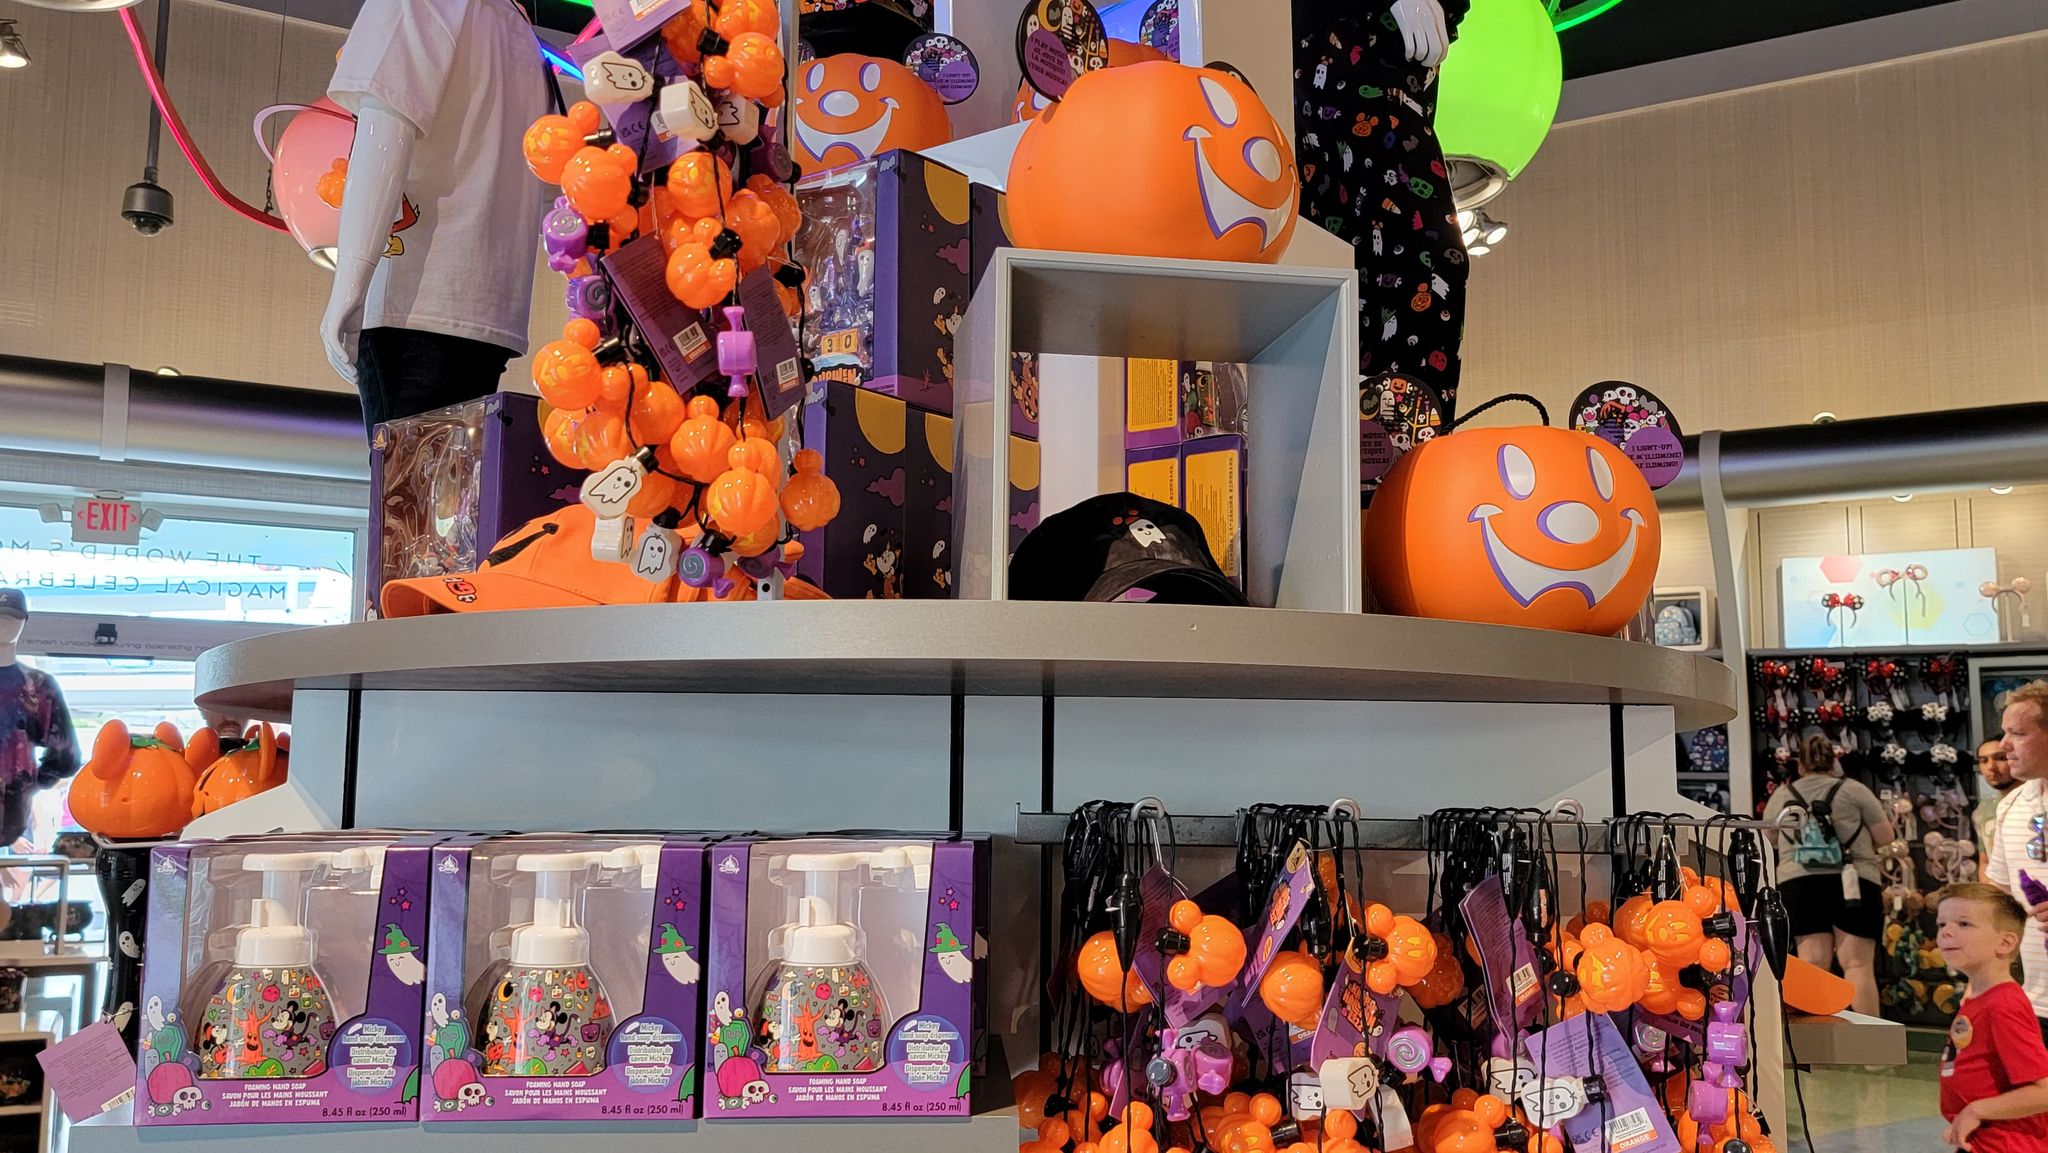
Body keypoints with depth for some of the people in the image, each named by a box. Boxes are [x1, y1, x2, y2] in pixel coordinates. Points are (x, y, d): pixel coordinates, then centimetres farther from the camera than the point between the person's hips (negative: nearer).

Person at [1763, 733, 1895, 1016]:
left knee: (1811, 964, 0)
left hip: (1797, 882, 2)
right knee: (1857, 964, -3)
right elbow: (1885, 836, 5)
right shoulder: (1854, 790, 6)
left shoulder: (1781, 795, 13)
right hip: (1852, 882, -2)